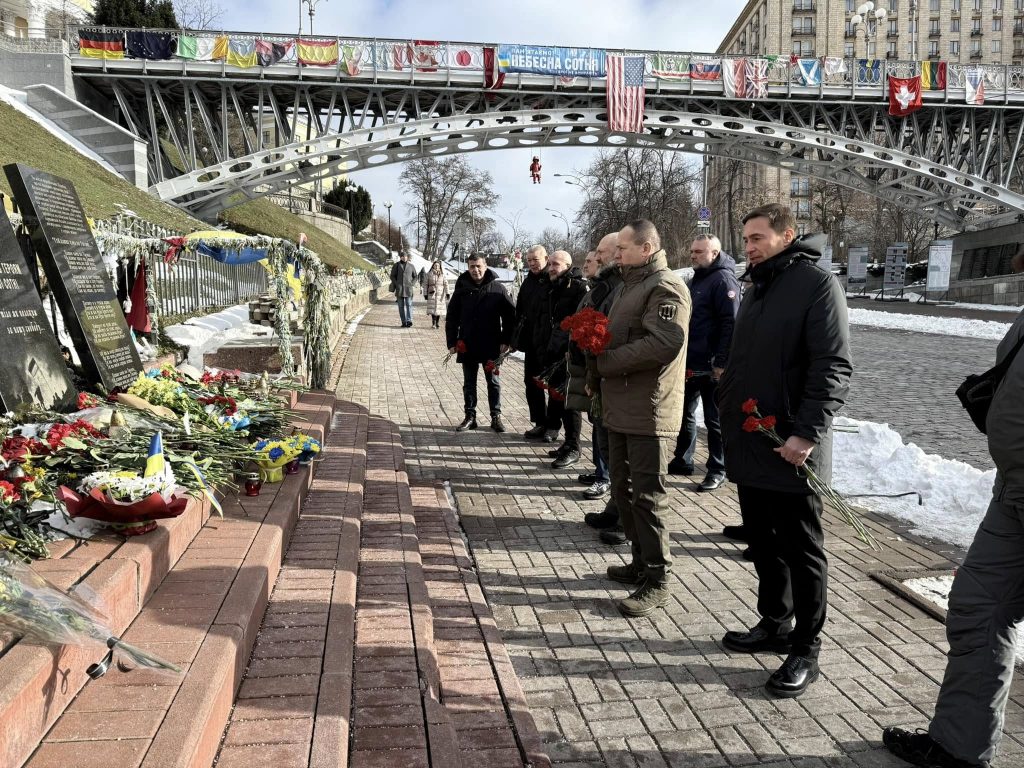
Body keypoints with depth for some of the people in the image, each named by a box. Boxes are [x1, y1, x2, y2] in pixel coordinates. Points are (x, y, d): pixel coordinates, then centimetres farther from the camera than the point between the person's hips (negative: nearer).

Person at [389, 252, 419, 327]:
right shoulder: (396, 265, 6)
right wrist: (396, 284, -4)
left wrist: (413, 285, 1)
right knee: (401, 306, 1)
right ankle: (404, 322, 5)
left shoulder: (411, 266, 9)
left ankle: (409, 321, -18)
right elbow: (392, 276, 8)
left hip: (408, 288, -1)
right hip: (399, 288, 1)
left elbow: (415, 276, 15)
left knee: (409, 305, -12)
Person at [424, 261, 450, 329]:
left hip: (440, 294, 1)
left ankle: (437, 323, 14)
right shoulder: (429, 274, 5)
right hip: (432, 294, -1)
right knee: (432, 308, -8)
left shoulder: (443, 275, 7)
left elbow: (446, 284, 1)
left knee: (439, 308, 2)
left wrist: (447, 293, -9)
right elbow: (425, 284, 7)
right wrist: (425, 294, 2)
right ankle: (433, 323, -4)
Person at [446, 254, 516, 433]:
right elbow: (452, 317, 5)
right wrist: (452, 342, -1)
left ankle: (496, 416, 19)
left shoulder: (498, 288, -4)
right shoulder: (462, 288, 1)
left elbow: (510, 316, -1)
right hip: (467, 345, 2)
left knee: (494, 382, 9)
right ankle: (470, 416, 20)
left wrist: (506, 340, -6)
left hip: (491, 345, -2)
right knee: (469, 383, 10)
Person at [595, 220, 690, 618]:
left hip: (649, 411, -10)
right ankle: (641, 562, 31)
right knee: (624, 489, 17)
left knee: (647, 496, -4)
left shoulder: (666, 288, -14)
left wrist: (606, 360, -19)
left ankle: (656, 580, 8)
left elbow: (664, 343, -28)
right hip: (621, 407, 10)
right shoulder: (633, 284, 19)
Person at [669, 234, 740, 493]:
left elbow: (730, 324, -20)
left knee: (714, 420, 3)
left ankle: (717, 470, 14)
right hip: (689, 363, 9)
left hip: (711, 367, -9)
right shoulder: (696, 280, 16)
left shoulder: (724, 280, -13)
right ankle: (682, 460, 30)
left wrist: (721, 363, -23)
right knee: (684, 413, 16)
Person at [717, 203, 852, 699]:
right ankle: (773, 625, 32)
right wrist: (730, 418, 15)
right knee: (763, 544, 17)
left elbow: (834, 368, -18)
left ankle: (805, 650, 16)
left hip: (791, 450, -8)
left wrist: (808, 432, -24)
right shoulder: (756, 289, 16)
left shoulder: (816, 284, -10)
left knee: (801, 551, 4)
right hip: (749, 447, 8)